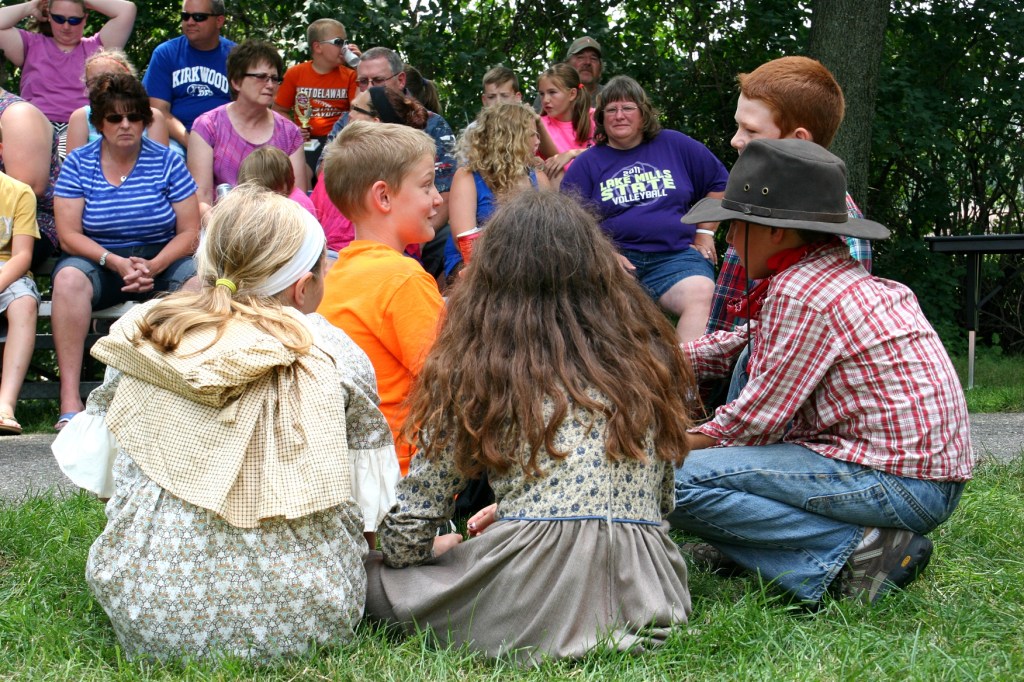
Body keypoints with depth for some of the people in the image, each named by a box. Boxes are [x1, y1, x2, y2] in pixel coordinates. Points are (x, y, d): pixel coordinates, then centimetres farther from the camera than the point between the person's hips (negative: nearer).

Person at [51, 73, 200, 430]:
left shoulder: (167, 162, 3)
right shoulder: (78, 164, 3)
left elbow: (189, 233, -2)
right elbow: (69, 235, -4)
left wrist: (152, 267, -20)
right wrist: (116, 263, -20)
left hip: (161, 261, 0)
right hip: (97, 260, 0)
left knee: (201, 278, -32)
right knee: (69, 278, -35)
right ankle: (70, 399, -38)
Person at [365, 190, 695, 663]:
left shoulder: (471, 372, 0)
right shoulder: (648, 356, 11)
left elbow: (405, 534, 2)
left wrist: (438, 548, 27)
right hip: (646, 601, 5)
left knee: (371, 571, 18)